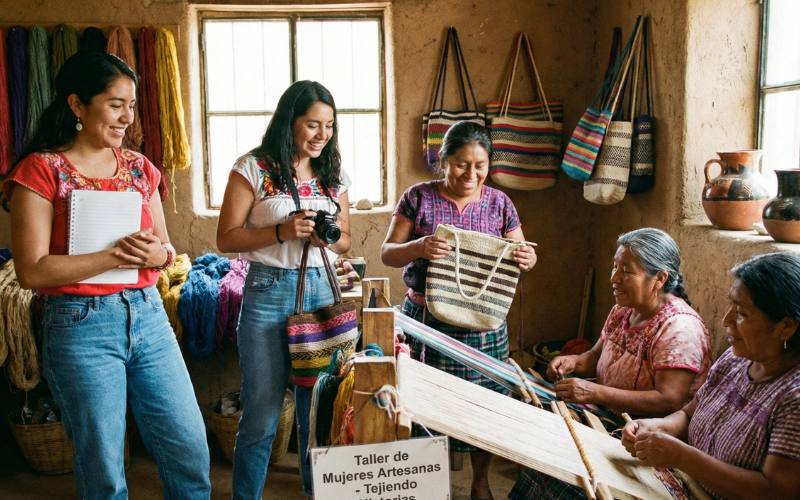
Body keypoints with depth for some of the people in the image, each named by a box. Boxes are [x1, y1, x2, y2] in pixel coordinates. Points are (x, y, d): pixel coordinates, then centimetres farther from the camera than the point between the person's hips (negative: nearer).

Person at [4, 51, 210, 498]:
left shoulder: (139, 167, 9)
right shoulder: (41, 170, -6)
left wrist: (156, 254, -10)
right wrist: (118, 255, -18)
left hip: (148, 315, 5)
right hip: (83, 326, -4)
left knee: (192, 452, 7)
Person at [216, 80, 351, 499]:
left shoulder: (334, 174, 9)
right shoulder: (253, 168, -5)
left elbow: (346, 240, 15)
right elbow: (227, 239, -6)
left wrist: (329, 239, -8)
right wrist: (281, 232, -19)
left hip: (322, 290, 4)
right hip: (269, 292, -4)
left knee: (318, 407, 12)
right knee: (261, 413, 3)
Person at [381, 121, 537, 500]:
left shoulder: (498, 202, 3)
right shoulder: (418, 197, -4)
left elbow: (522, 256, 7)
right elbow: (388, 254, -4)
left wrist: (527, 260, -17)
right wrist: (418, 247, -25)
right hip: (426, 319, -1)